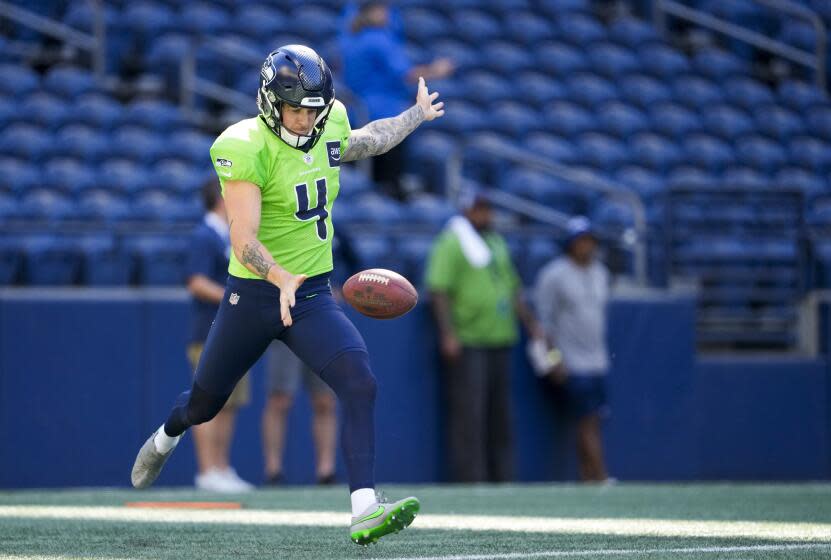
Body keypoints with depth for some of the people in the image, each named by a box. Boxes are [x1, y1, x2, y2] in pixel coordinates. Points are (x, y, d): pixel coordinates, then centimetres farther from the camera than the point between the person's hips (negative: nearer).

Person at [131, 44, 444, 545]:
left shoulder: (329, 129, -2)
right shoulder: (248, 150, -22)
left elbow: (367, 142, 25)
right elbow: (244, 240, -30)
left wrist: (418, 115, 37)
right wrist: (282, 278, -48)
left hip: (313, 294, 4)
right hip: (253, 296, -4)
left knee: (360, 384, -21)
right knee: (205, 403, 16)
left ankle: (365, 511, -25)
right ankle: (166, 438, 54)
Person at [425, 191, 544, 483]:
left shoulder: (497, 243, 19)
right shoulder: (451, 244, -5)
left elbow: (513, 290, 26)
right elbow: (438, 290, -12)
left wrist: (532, 325, 20)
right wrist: (448, 334, -20)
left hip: (500, 341, 8)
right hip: (467, 346, -8)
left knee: (500, 413, 9)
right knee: (468, 415, -9)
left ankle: (501, 477, 13)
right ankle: (469, 480, -8)